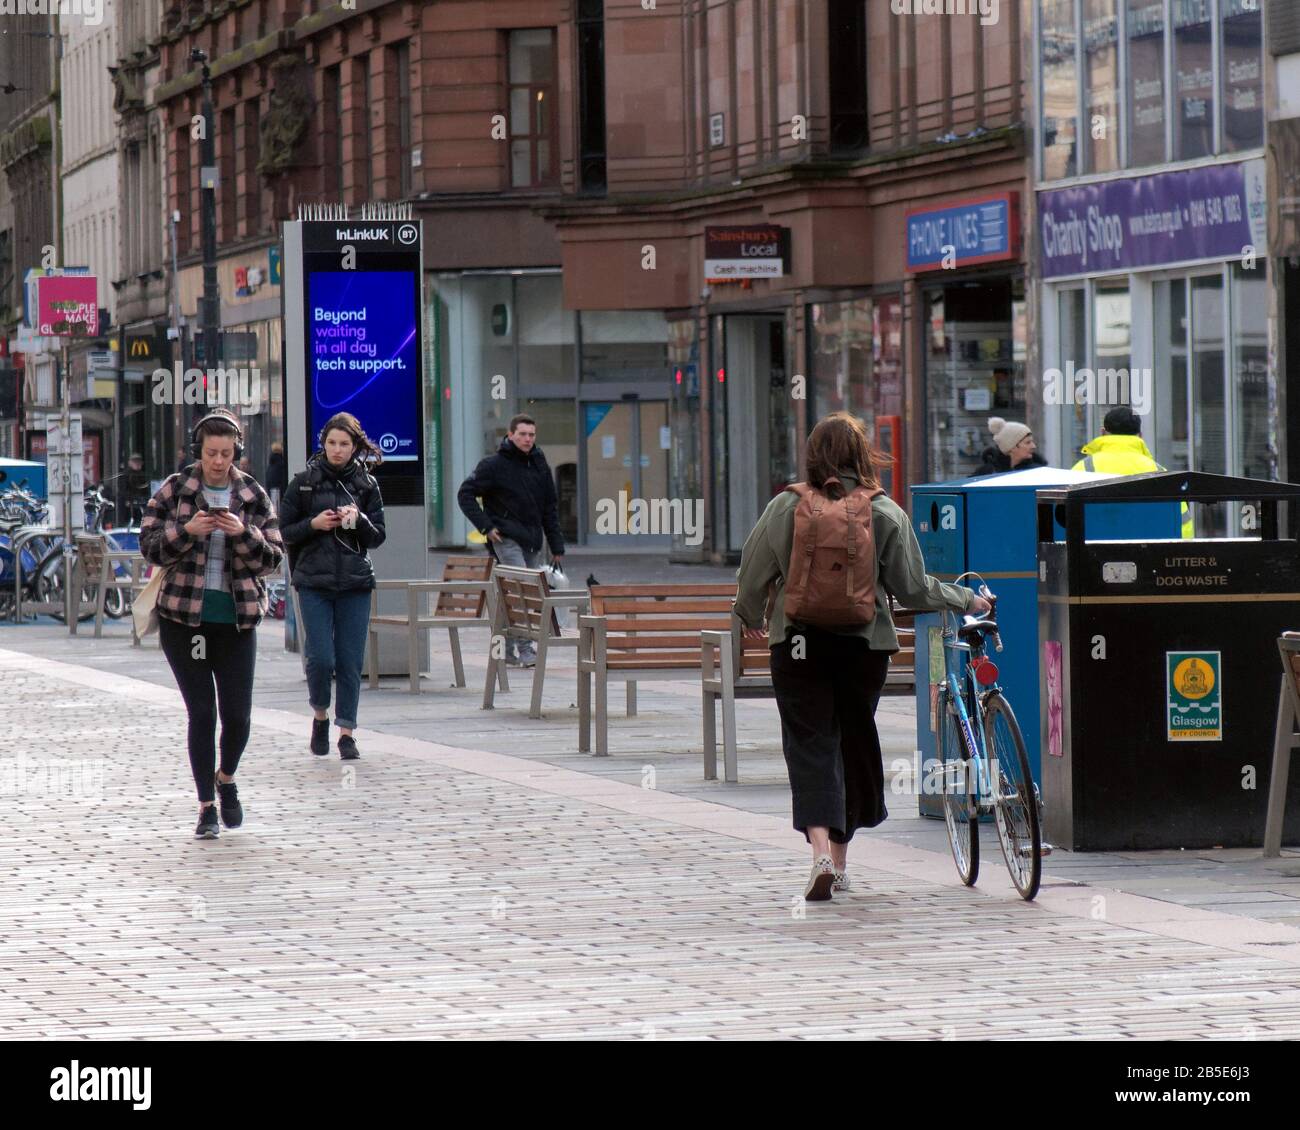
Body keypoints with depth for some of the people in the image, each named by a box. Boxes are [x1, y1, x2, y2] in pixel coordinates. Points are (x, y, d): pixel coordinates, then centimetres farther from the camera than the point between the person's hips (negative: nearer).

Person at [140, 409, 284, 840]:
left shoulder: (254, 497, 5)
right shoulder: (174, 490, 1)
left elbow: (273, 558, 3)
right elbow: (149, 544, -2)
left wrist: (244, 534, -15)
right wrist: (187, 531, -19)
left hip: (236, 621, 1)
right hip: (184, 619, -1)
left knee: (237, 715, -2)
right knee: (202, 712, -3)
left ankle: (226, 780, 28)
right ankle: (206, 806, 8)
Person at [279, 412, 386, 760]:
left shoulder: (366, 484, 8)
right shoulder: (305, 482, 3)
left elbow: (378, 537, 8)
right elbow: (285, 532, 5)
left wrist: (358, 521, -11)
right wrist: (313, 525, -12)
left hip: (355, 583, 1)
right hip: (314, 582, -1)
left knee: (351, 661, 0)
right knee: (321, 657, -9)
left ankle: (346, 731, 9)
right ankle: (320, 715, 17)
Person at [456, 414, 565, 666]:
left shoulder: (539, 465, 12)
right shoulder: (494, 465, -5)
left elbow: (550, 508, 17)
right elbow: (465, 494, -4)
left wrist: (557, 546, 13)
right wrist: (485, 526, -11)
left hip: (532, 541, 6)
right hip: (506, 539, -6)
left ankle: (509, 650, 17)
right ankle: (525, 649, -23)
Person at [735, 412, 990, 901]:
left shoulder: (785, 508, -5)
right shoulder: (885, 514, -5)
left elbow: (753, 575, 1)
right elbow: (912, 587, -3)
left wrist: (749, 618, 22)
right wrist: (967, 601, 13)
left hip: (799, 644, -1)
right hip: (865, 645, 1)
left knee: (809, 745, -1)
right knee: (854, 741, 16)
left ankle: (821, 851, -22)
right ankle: (840, 859, 24)